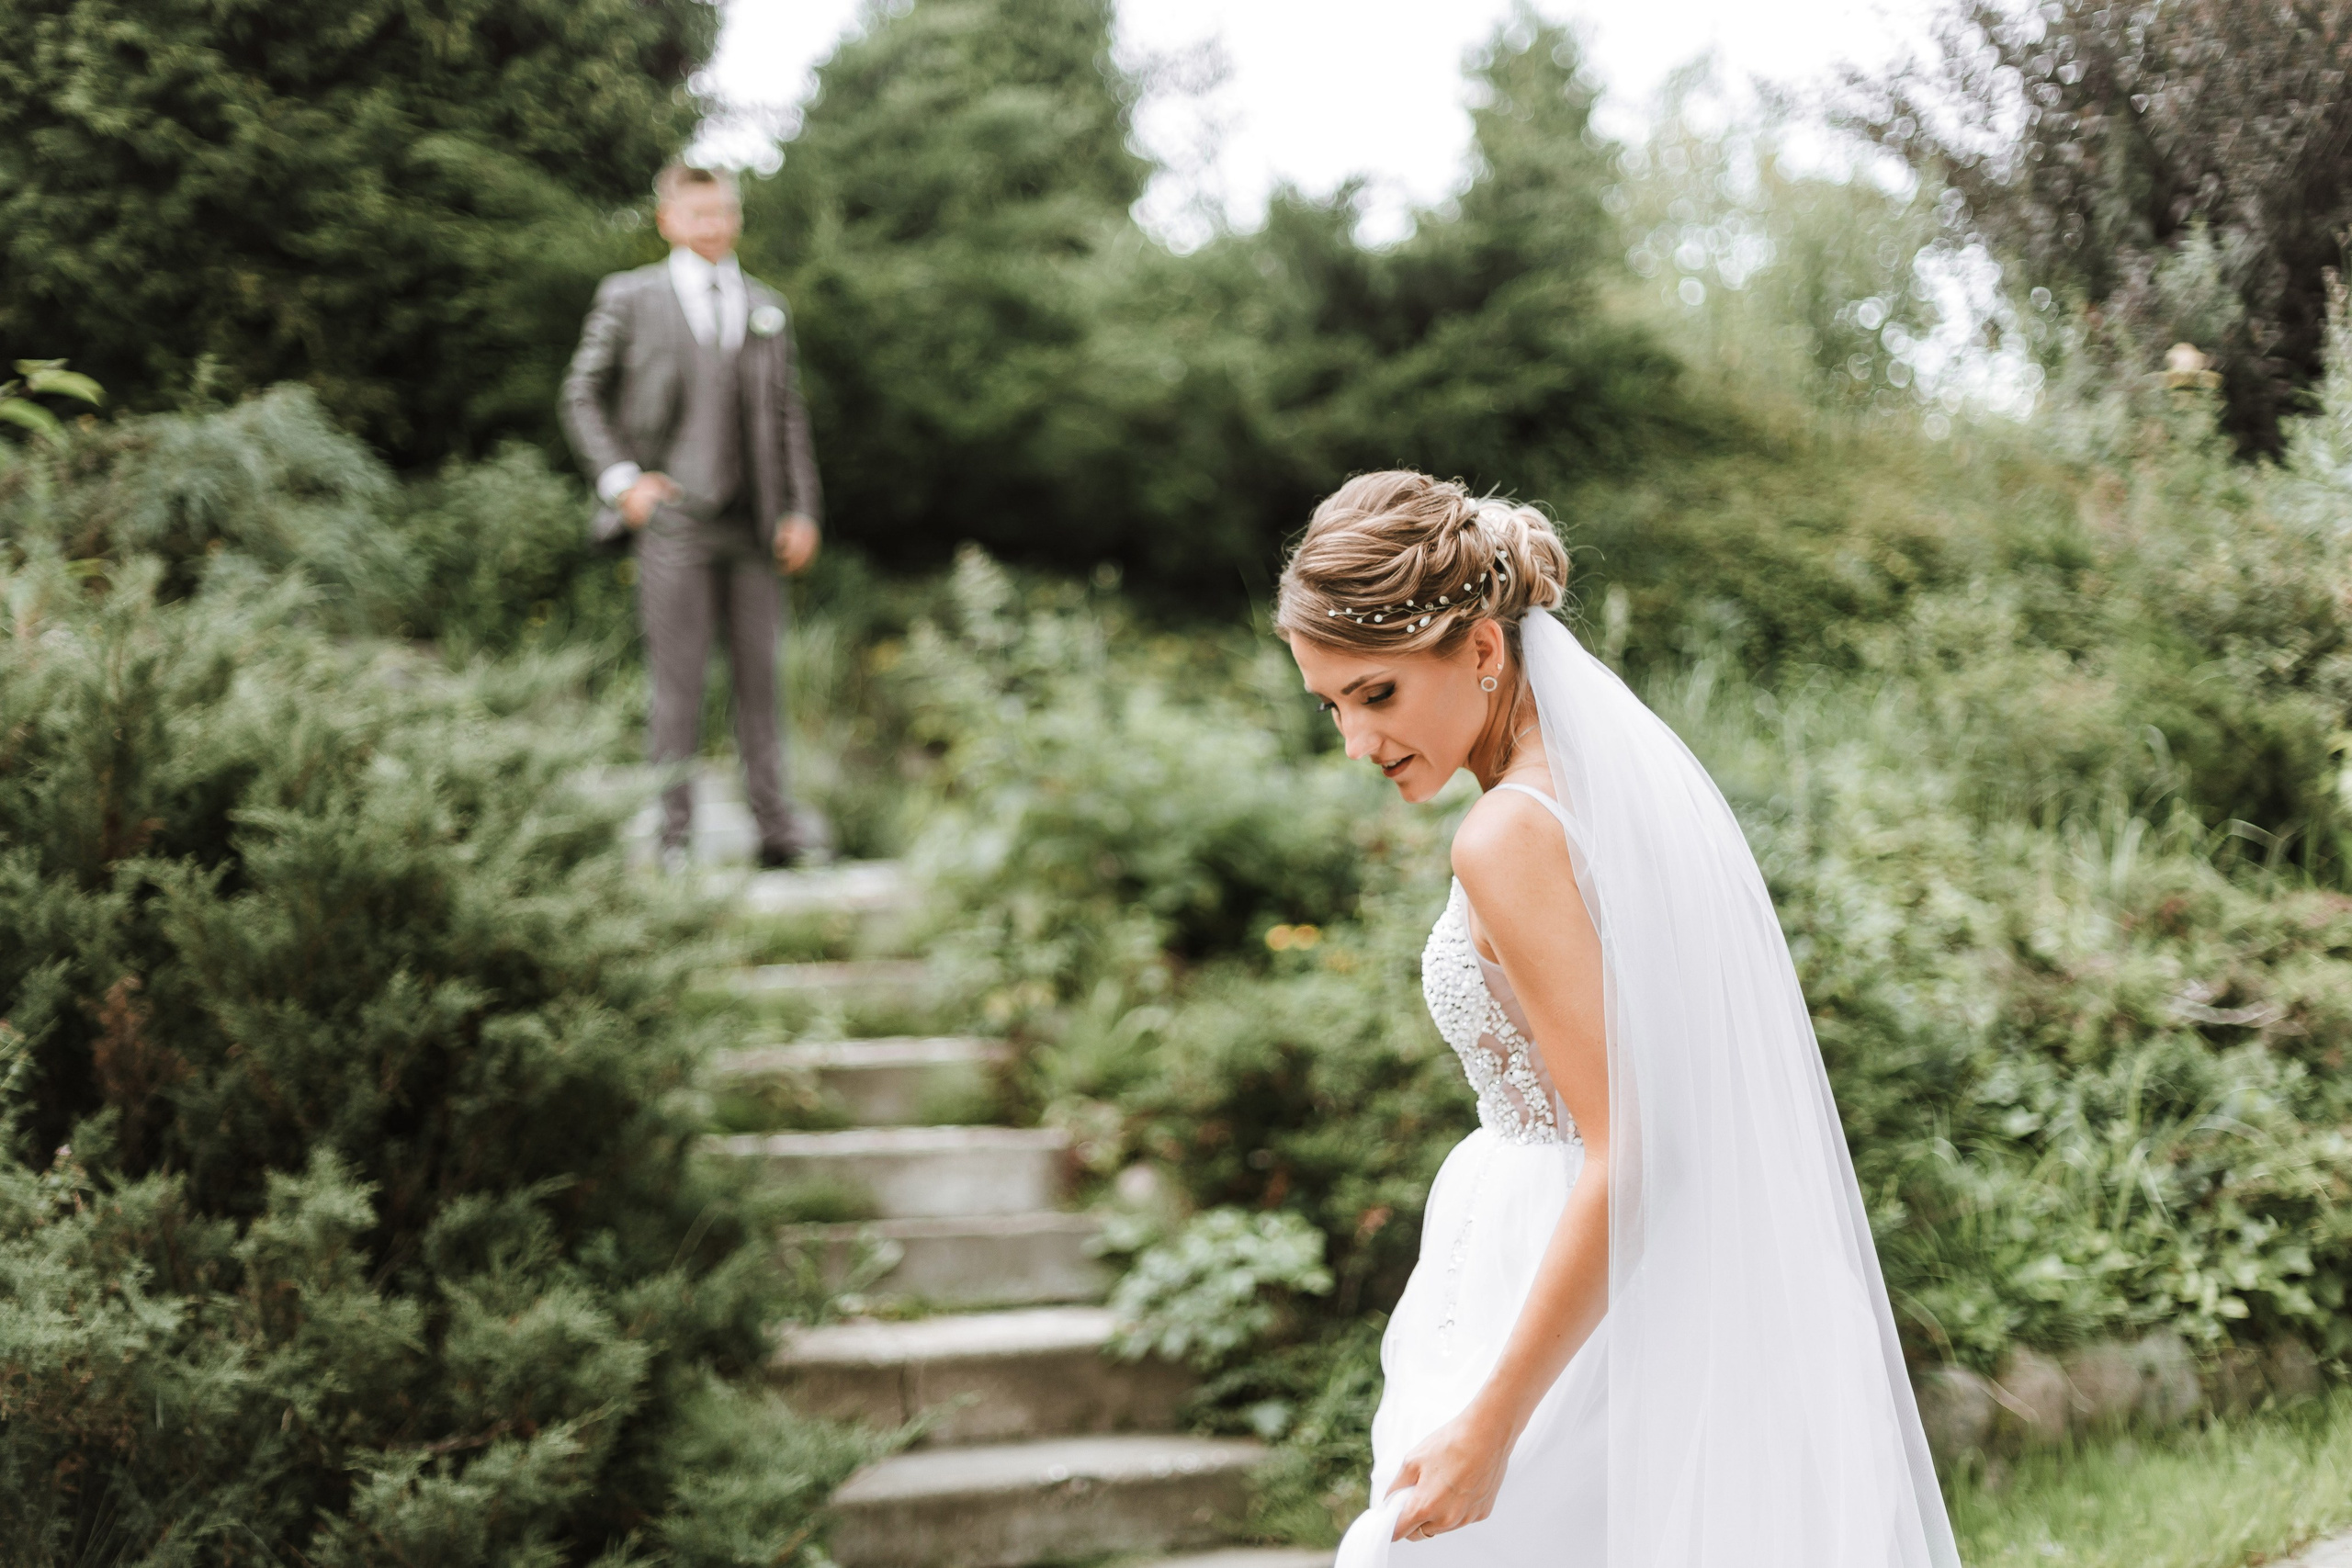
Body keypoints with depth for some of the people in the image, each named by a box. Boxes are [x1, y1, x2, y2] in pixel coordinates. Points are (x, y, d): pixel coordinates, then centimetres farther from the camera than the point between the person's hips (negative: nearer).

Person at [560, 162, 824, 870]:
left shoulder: (767, 307, 16)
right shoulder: (628, 298, 6)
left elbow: (788, 414, 16)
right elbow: (581, 396, 8)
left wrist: (800, 510, 7)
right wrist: (620, 479, -4)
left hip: (753, 524, 3)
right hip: (673, 519, -3)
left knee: (759, 677, 5)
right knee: (678, 681, -3)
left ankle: (775, 830, 10)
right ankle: (674, 837, 3)